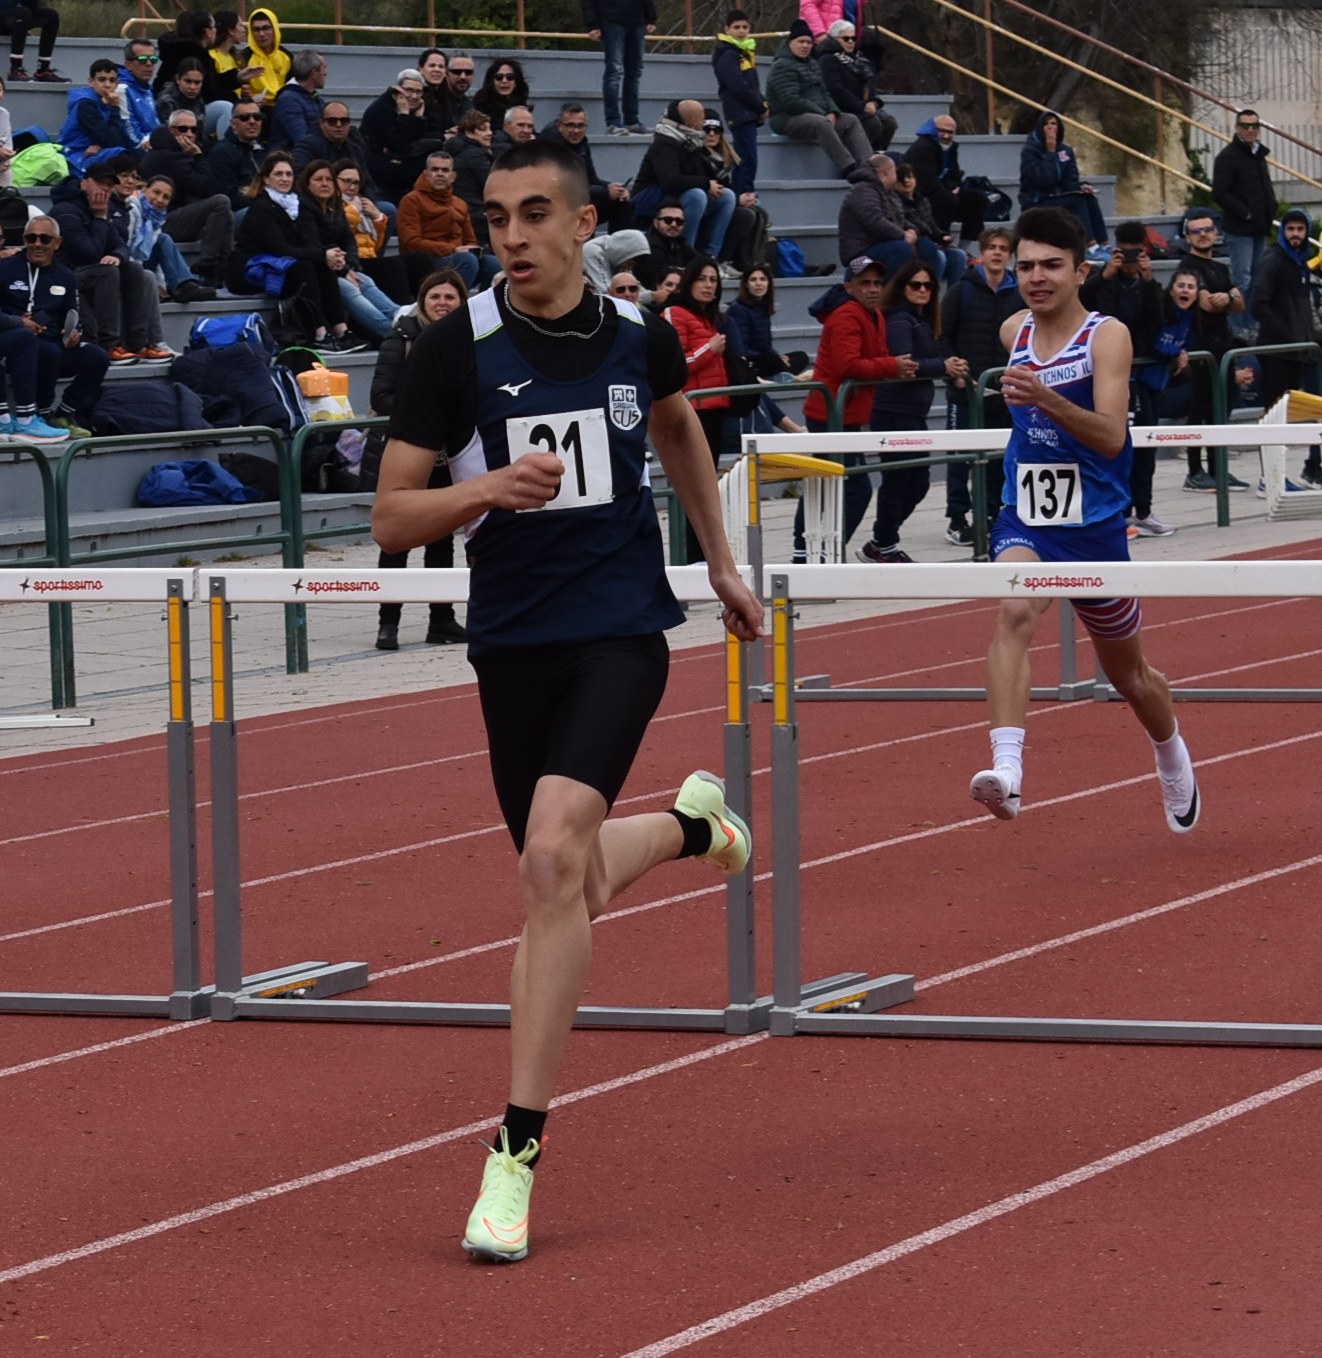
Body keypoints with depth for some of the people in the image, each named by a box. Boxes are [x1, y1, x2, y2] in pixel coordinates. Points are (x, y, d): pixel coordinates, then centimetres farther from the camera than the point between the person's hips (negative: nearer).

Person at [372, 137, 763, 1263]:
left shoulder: (638, 333, 0)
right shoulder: (459, 347, -7)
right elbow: (392, 517, -7)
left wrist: (721, 563, 28)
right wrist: (487, 487, -26)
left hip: (622, 630, -2)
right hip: (513, 641, 2)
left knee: (553, 855, -23)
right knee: (572, 886, 12)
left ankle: (518, 1149, -19)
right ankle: (691, 822, 50)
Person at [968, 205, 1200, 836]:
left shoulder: (1108, 336, -12)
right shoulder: (1013, 332, 3)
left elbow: (1111, 436, -27)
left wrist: (1045, 398, -39)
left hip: (1094, 524, -2)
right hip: (1024, 521, 2)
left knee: (1128, 674, 16)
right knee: (1013, 613, -31)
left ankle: (1171, 755, 49)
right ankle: (1006, 771, -44)